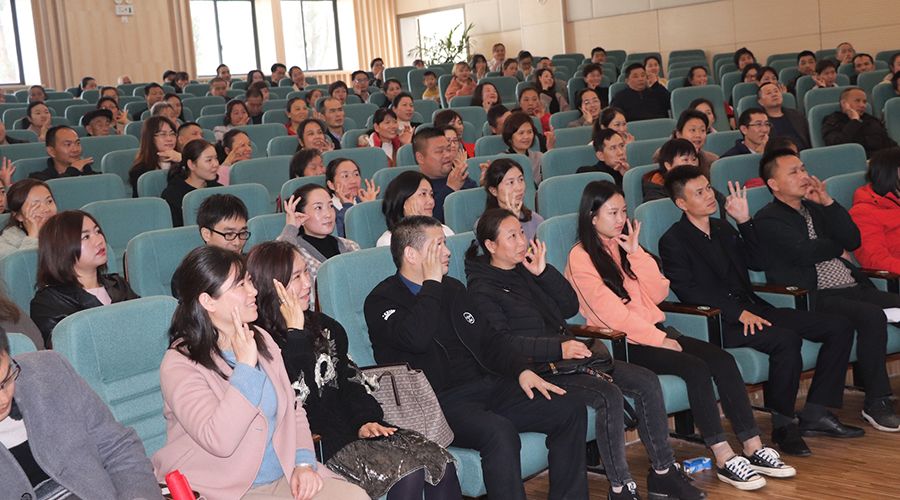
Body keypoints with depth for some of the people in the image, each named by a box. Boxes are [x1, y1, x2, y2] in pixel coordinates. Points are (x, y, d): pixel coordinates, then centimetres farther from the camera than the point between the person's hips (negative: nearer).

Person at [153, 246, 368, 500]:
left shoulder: (261, 339, 10)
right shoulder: (179, 364, -13)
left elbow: (293, 409, 15)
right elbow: (219, 441, -24)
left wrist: (304, 462, -2)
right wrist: (245, 365, -21)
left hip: (284, 478, 6)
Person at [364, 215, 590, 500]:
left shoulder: (452, 288, 20)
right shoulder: (381, 302, -4)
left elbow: (490, 338, 22)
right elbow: (416, 338, -24)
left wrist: (522, 370, 4)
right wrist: (432, 283, -13)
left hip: (486, 385, 8)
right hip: (441, 402, -7)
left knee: (570, 411, -6)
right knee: (499, 432, -36)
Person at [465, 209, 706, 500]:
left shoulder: (525, 269, 17)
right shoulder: (481, 288, -6)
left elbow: (570, 307, 13)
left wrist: (543, 272, 1)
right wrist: (558, 348, -25)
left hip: (566, 355, 8)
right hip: (536, 369, -8)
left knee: (647, 381, -5)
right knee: (609, 396, -29)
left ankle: (663, 472, 4)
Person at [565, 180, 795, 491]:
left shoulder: (623, 246, 15)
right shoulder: (580, 259, -7)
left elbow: (659, 293, 7)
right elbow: (611, 312, -15)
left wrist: (636, 253, -3)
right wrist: (659, 340, -17)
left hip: (656, 331, 7)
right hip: (623, 344, -7)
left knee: (722, 359, -15)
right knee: (696, 368, -27)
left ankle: (753, 448, -16)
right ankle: (724, 460, -25)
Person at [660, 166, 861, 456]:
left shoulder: (723, 229, 22)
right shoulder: (673, 241, -2)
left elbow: (759, 262, 19)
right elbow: (688, 292, -14)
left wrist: (745, 220, 9)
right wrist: (738, 313, -21)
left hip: (752, 309, 8)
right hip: (719, 322, -8)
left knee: (839, 327, -3)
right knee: (786, 339, -34)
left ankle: (815, 415, -3)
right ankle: (783, 424, -18)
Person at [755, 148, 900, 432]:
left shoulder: (815, 208, 24)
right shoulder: (768, 220, 1)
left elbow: (853, 240, 12)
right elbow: (805, 253, -13)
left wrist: (827, 201, 4)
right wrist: (838, 249, 7)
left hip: (853, 288, 7)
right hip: (817, 298, -7)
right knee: (872, 316, -30)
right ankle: (877, 403, -20)